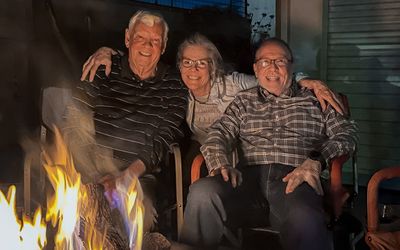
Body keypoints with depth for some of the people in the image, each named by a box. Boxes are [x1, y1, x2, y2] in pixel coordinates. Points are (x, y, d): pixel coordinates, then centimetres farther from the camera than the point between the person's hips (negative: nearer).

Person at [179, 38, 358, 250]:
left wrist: (317, 159, -9)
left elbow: (347, 133, 12)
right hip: (249, 174, 3)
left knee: (305, 220, -41)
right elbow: (219, 133, 14)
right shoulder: (243, 101, 28)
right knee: (202, 192, -31)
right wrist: (221, 162, -10)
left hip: (293, 178, -2)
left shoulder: (314, 100, 22)